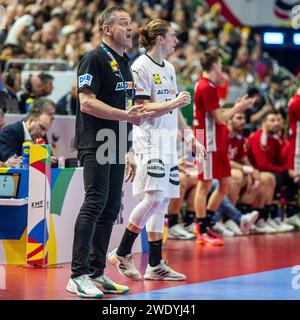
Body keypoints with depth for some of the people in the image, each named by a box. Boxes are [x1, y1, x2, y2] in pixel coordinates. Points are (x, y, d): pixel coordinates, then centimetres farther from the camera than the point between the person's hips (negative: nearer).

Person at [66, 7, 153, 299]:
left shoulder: (124, 64, 20)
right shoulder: (95, 59, -7)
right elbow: (87, 102, -16)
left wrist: (127, 153, 22)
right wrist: (125, 114, -22)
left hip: (115, 148, 9)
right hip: (95, 144, -9)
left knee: (111, 208, 7)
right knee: (95, 202, -15)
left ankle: (96, 273, 13)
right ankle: (78, 275, -15)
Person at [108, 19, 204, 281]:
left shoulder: (169, 68, 17)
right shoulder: (141, 67, -8)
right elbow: (142, 108, -13)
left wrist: (190, 137, 21)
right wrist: (173, 103, -21)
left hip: (168, 140, 9)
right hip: (149, 139, -8)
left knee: (163, 202, 6)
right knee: (154, 198, -17)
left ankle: (155, 265, 8)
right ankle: (122, 253, -6)